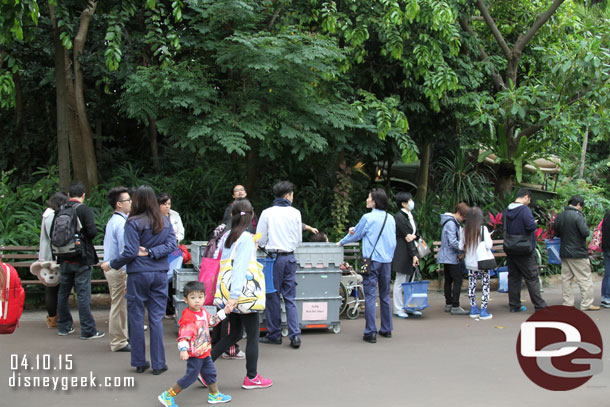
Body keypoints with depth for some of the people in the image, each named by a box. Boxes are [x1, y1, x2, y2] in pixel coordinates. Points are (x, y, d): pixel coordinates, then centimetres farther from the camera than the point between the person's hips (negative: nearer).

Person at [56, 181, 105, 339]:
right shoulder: (84, 209, -11)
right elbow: (92, 231, -18)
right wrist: (84, 236, 3)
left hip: (64, 259, 5)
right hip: (82, 259, -5)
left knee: (63, 292, 15)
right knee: (83, 294, -3)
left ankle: (63, 326, 25)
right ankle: (87, 330, -1)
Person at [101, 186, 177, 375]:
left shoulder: (134, 222, -10)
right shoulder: (165, 221, 5)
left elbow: (130, 252, -12)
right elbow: (171, 244, -3)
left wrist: (112, 264, 0)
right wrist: (151, 252, -7)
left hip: (138, 274, -4)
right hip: (160, 274, 4)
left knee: (136, 318, 8)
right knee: (156, 318, 7)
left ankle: (139, 362, 15)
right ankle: (158, 364, 8)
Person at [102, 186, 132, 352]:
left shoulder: (113, 220, 14)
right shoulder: (121, 223, -18)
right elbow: (124, 251, -21)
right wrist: (129, 275, -20)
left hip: (111, 267, 10)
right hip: (119, 269, -10)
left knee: (118, 305, 18)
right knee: (120, 305, -2)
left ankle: (121, 337, 29)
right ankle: (119, 343, 5)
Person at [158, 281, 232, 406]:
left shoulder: (203, 312, 4)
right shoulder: (188, 317, -25)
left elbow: (211, 321, 24)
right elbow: (183, 335, -31)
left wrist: (223, 312, 22)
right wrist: (183, 350, -42)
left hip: (204, 352, 9)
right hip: (194, 354, -9)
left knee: (210, 372, 20)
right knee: (191, 377, -2)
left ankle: (214, 395, 39)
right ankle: (167, 396, 9)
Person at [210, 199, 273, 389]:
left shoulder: (226, 236, 8)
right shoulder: (246, 238, -14)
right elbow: (240, 268, -23)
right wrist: (234, 296, -28)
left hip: (228, 293, 8)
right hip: (243, 294, -8)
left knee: (235, 334, 18)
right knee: (253, 334, 7)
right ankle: (251, 378, 15)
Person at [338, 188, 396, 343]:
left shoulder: (368, 218, -9)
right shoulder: (391, 219, 7)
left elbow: (355, 235, 4)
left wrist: (341, 242, 20)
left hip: (372, 260, -6)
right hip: (387, 260, 6)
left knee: (370, 296, -5)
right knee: (385, 295, 15)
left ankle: (371, 332, -7)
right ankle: (386, 329, 22)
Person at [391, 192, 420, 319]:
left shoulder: (410, 216, 15)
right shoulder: (399, 217, -13)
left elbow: (416, 233, 13)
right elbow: (406, 235, -16)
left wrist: (414, 236, -13)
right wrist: (414, 255, -18)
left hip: (410, 251, 9)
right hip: (402, 253, -9)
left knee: (408, 281, 13)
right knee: (400, 282, -2)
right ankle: (398, 309, 5)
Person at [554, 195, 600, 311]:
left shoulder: (559, 217, 7)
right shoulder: (577, 215, -16)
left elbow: (556, 234, 16)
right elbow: (585, 232, -21)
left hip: (564, 253, 7)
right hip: (578, 253, -7)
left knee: (566, 278, 10)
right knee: (585, 279, 2)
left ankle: (567, 303, 12)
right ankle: (586, 304, 3)